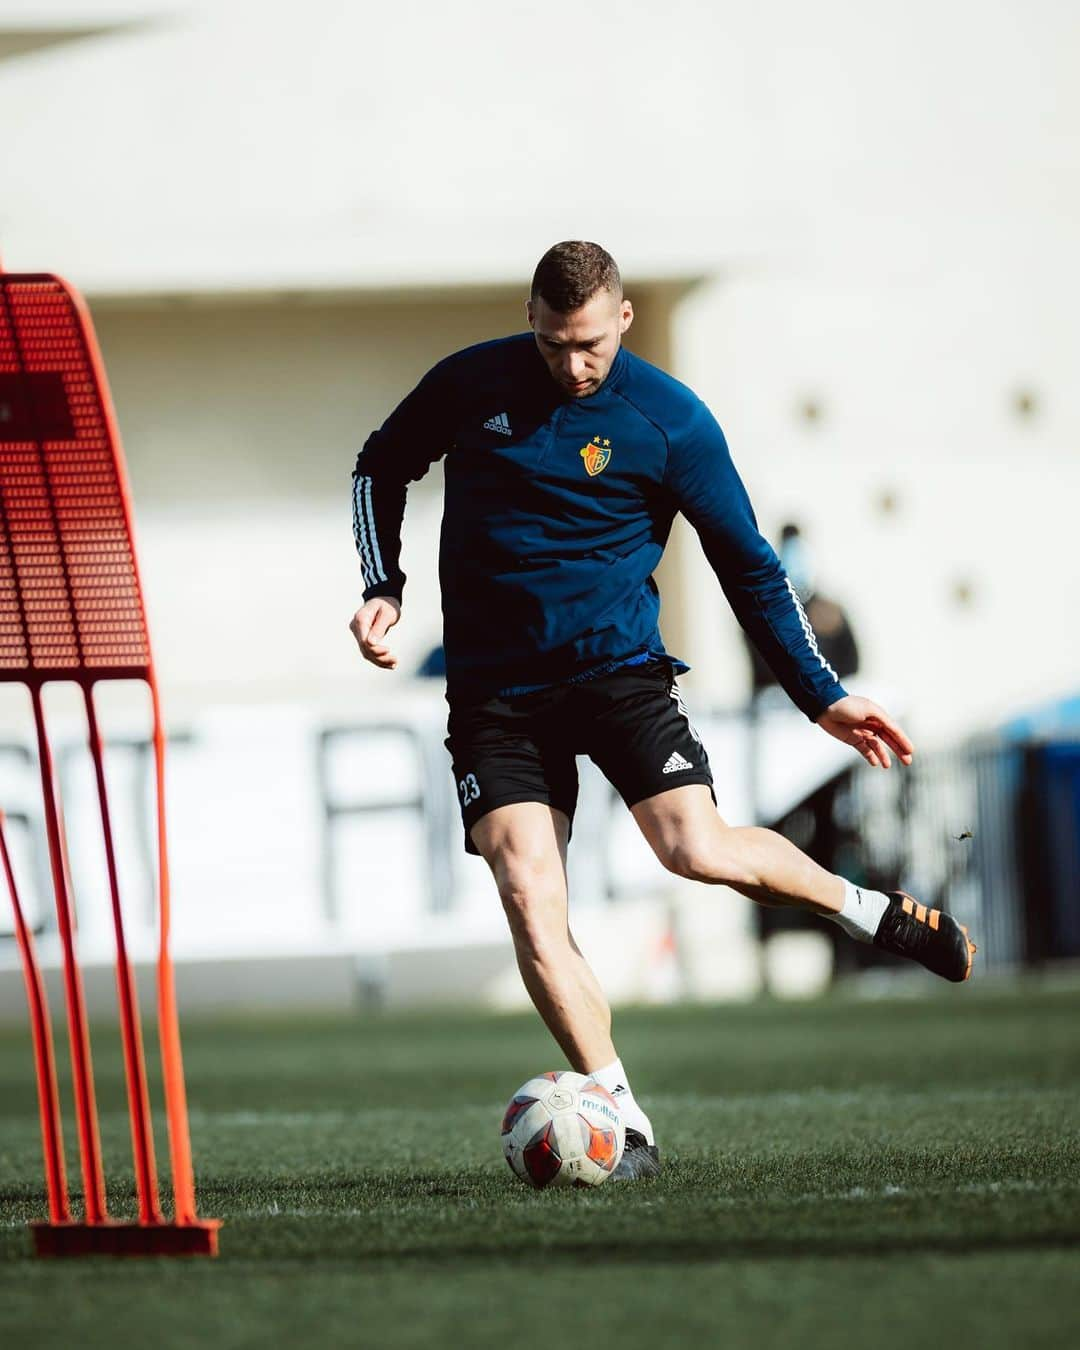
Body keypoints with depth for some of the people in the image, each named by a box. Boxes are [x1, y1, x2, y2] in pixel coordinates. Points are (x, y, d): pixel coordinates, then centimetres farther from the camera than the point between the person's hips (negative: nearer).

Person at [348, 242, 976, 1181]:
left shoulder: (670, 419, -6)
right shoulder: (469, 385, 0)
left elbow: (748, 565, 3)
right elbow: (381, 467, 18)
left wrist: (823, 696, 1)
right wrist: (383, 587, 4)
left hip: (617, 664, -2)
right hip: (494, 687, 2)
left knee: (698, 851, -21)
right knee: (528, 900, -14)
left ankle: (868, 911, 7)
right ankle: (623, 1120, -8)